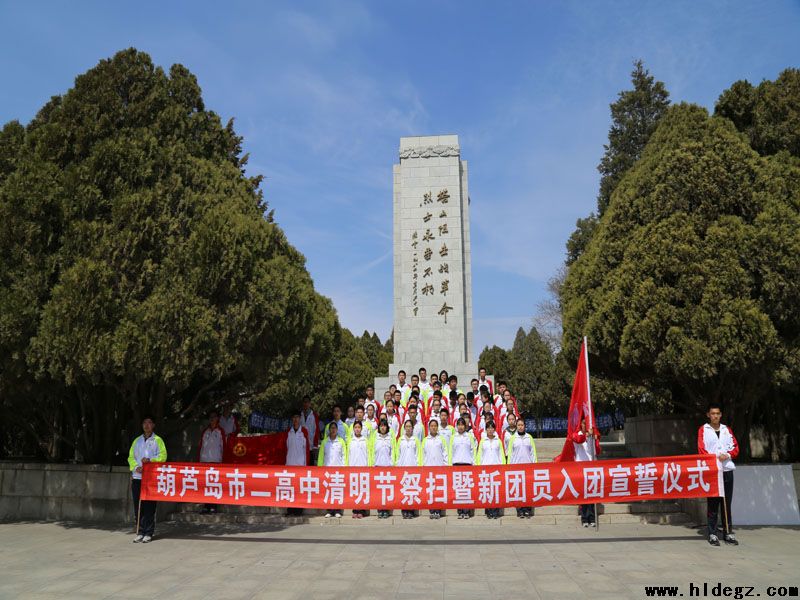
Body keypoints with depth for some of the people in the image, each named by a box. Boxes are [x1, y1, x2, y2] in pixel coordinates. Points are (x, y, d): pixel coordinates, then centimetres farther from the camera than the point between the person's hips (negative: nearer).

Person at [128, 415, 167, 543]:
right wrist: (136, 467, -6)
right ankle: (140, 532, 11)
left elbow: (163, 456, -3)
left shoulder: (157, 440, 7)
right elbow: (131, 457, 13)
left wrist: (150, 459, -18)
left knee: (149, 506, -5)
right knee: (138, 507, 3)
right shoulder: (137, 440, 18)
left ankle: (149, 533, 1)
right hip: (137, 477, 4)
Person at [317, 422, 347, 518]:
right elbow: (321, 455, 8)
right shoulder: (325, 441, 9)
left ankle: (337, 511, 2)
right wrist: (320, 467, 0)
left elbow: (344, 455, 7)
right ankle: (329, 510, 5)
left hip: (339, 468, -1)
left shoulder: (341, 441, 7)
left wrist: (345, 467, 0)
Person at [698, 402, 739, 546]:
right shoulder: (703, 430, 5)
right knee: (712, 504, -2)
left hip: (727, 470, 3)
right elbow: (702, 450, -3)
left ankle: (728, 533, 13)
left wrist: (727, 455, -10)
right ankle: (713, 534, 2)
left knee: (727, 503, 6)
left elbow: (736, 447, 9)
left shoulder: (727, 429, 15)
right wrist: (716, 459, -17)